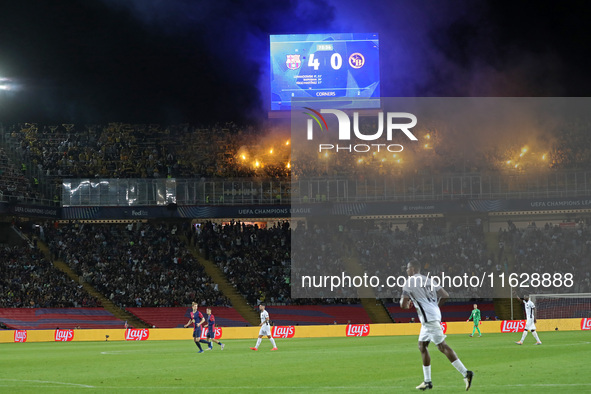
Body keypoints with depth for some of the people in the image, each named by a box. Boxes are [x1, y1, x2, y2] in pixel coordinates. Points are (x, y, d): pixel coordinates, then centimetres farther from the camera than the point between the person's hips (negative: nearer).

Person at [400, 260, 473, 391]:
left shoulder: (410, 281, -3)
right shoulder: (427, 280, 19)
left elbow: (404, 305, -6)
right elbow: (445, 295, 17)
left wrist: (403, 300, 17)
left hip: (429, 317, -9)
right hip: (434, 314, 9)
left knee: (442, 346, -12)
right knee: (422, 345, 15)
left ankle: (465, 373, -19)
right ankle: (427, 381, 13)